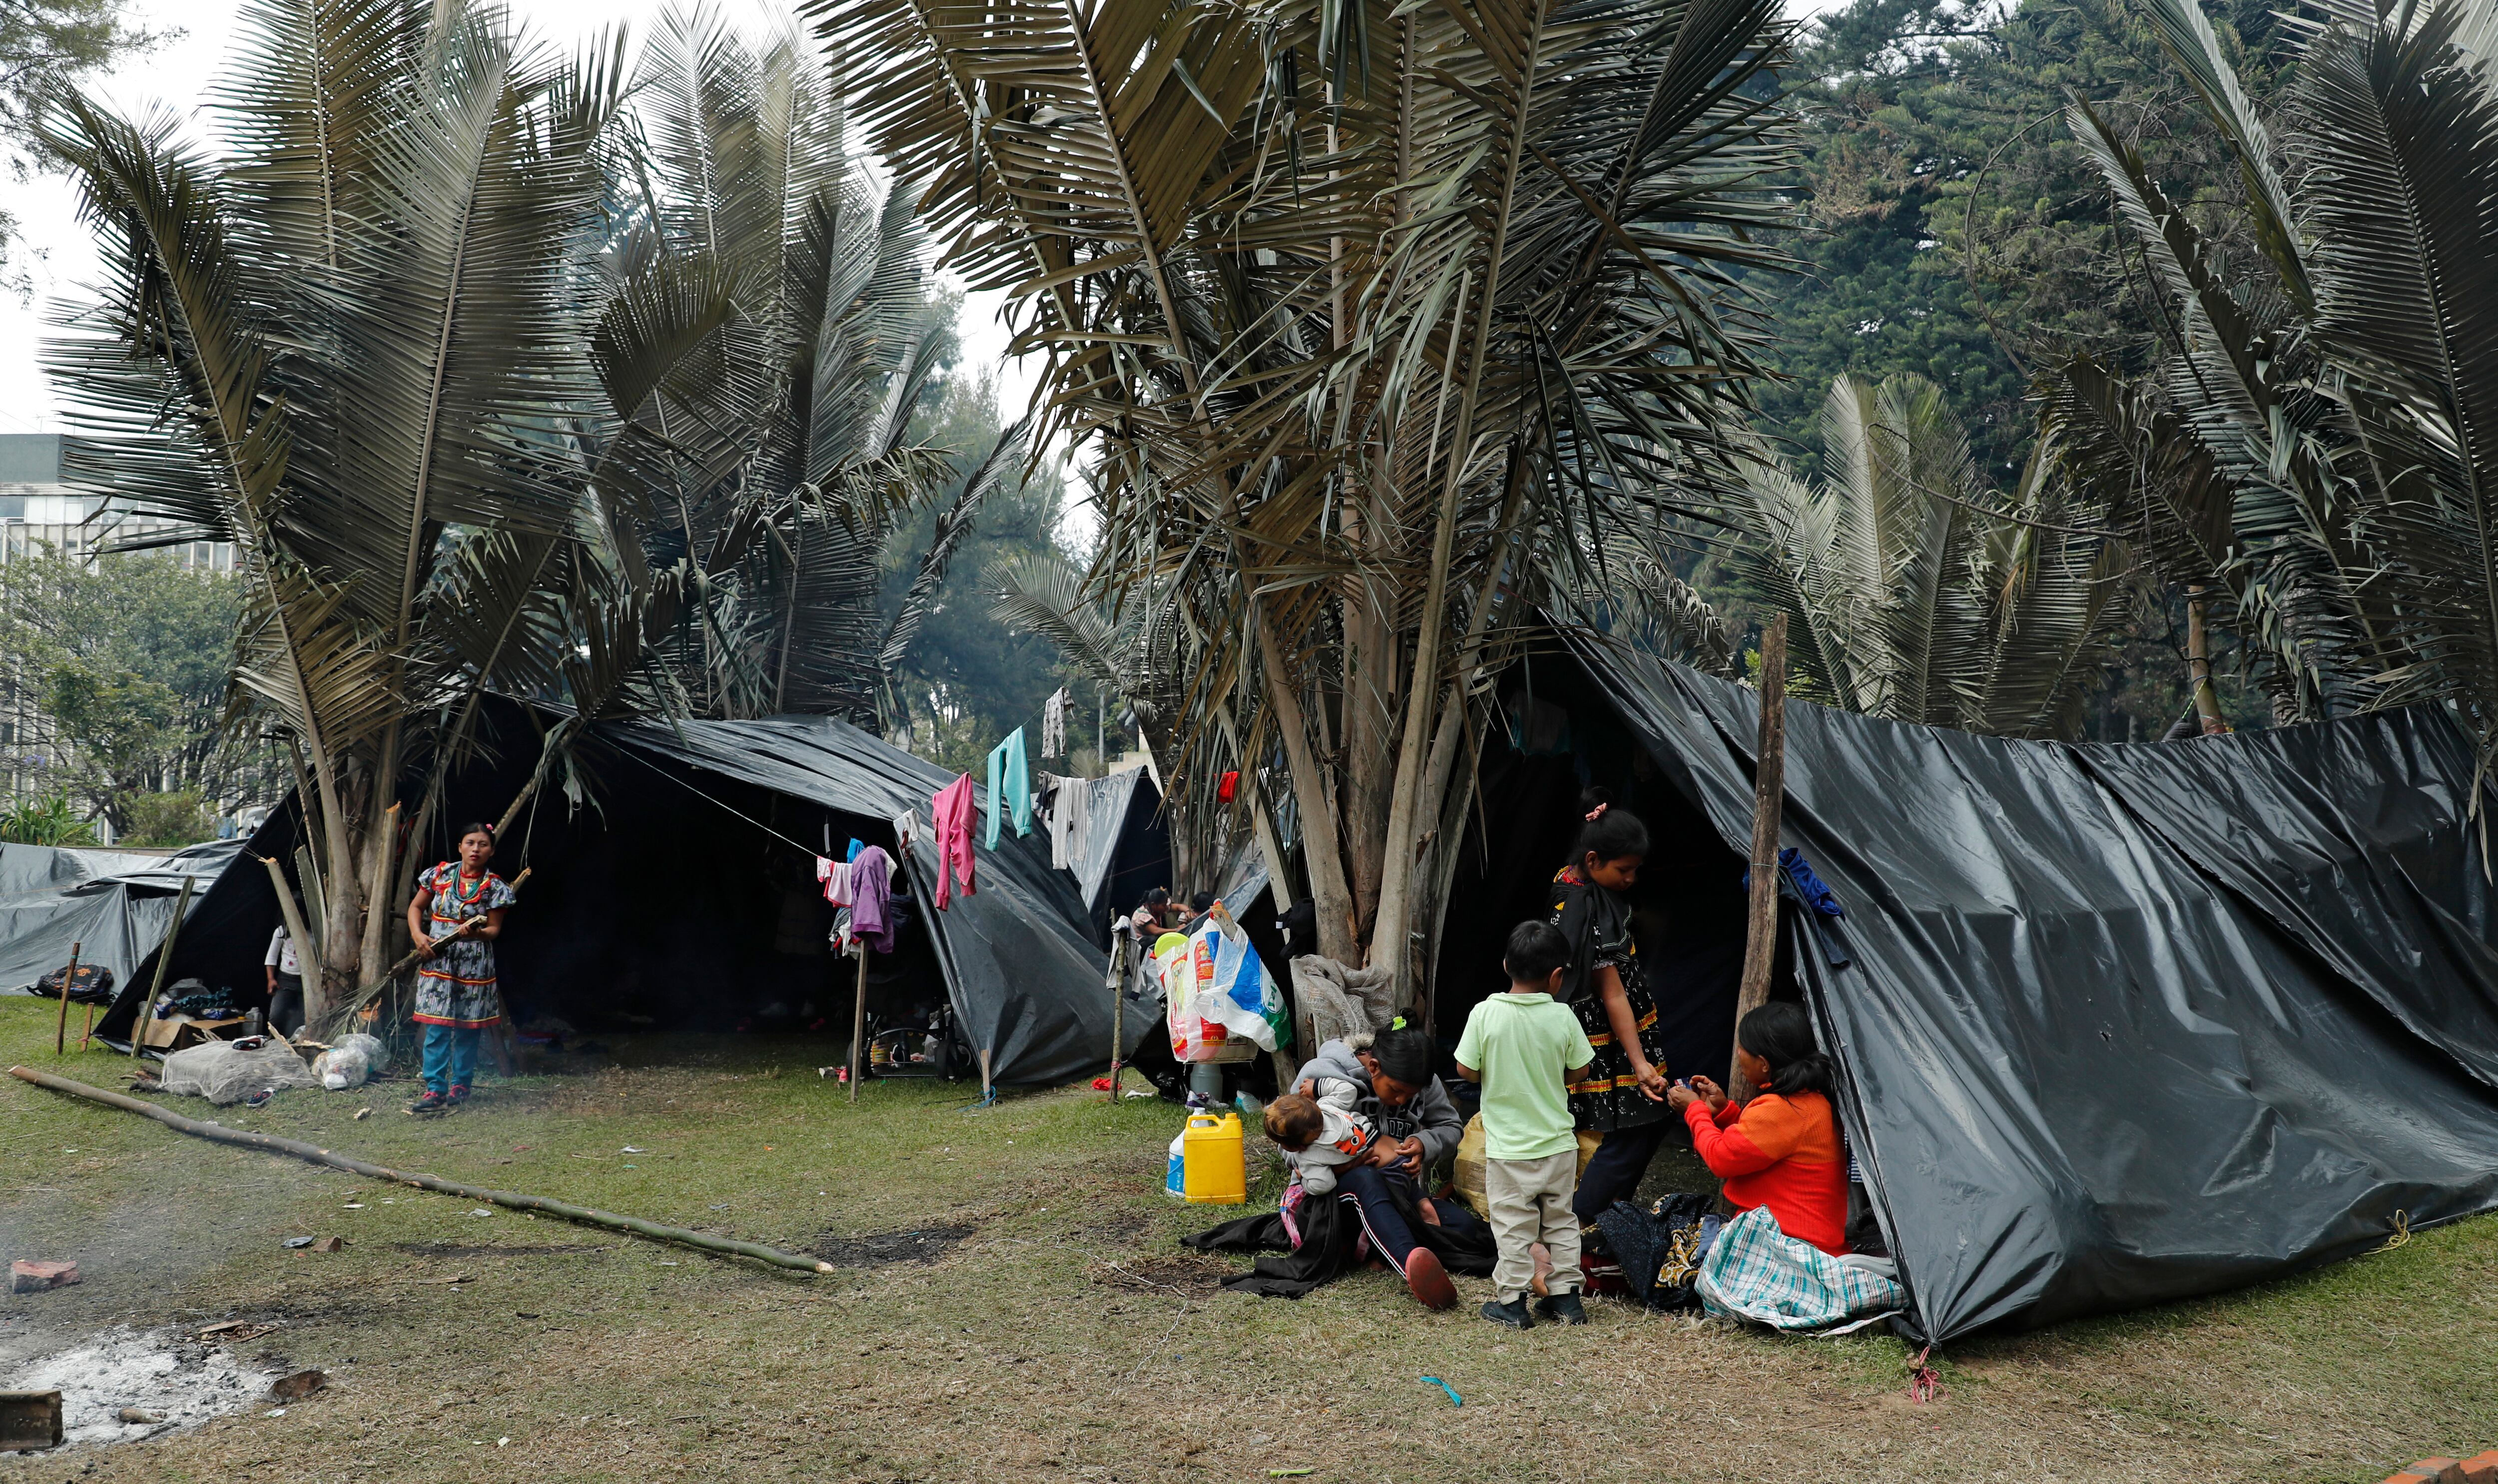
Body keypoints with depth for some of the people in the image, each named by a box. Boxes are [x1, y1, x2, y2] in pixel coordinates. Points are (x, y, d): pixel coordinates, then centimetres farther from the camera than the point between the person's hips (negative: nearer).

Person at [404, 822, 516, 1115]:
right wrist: (418, 935, -3)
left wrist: (476, 933, -23)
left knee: (468, 1029, 6)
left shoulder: (493, 887, -2)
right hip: (438, 962, 1)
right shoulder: (440, 874, 4)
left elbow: (494, 929, -1)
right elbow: (416, 907, 13)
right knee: (436, 1027, -4)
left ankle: (461, 1085, 19)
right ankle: (435, 1091, -3)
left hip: (474, 966, -1)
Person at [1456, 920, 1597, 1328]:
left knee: (1513, 1224, 8)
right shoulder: (1562, 1016, -10)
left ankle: (1511, 1301, 13)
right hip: (1558, 1143, 2)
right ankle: (1566, 1297, 23)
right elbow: (1580, 1071, 0)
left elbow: (1466, 1070, -9)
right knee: (1560, 1219, 17)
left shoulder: (1486, 1013, -14)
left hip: (1508, 1147, -2)